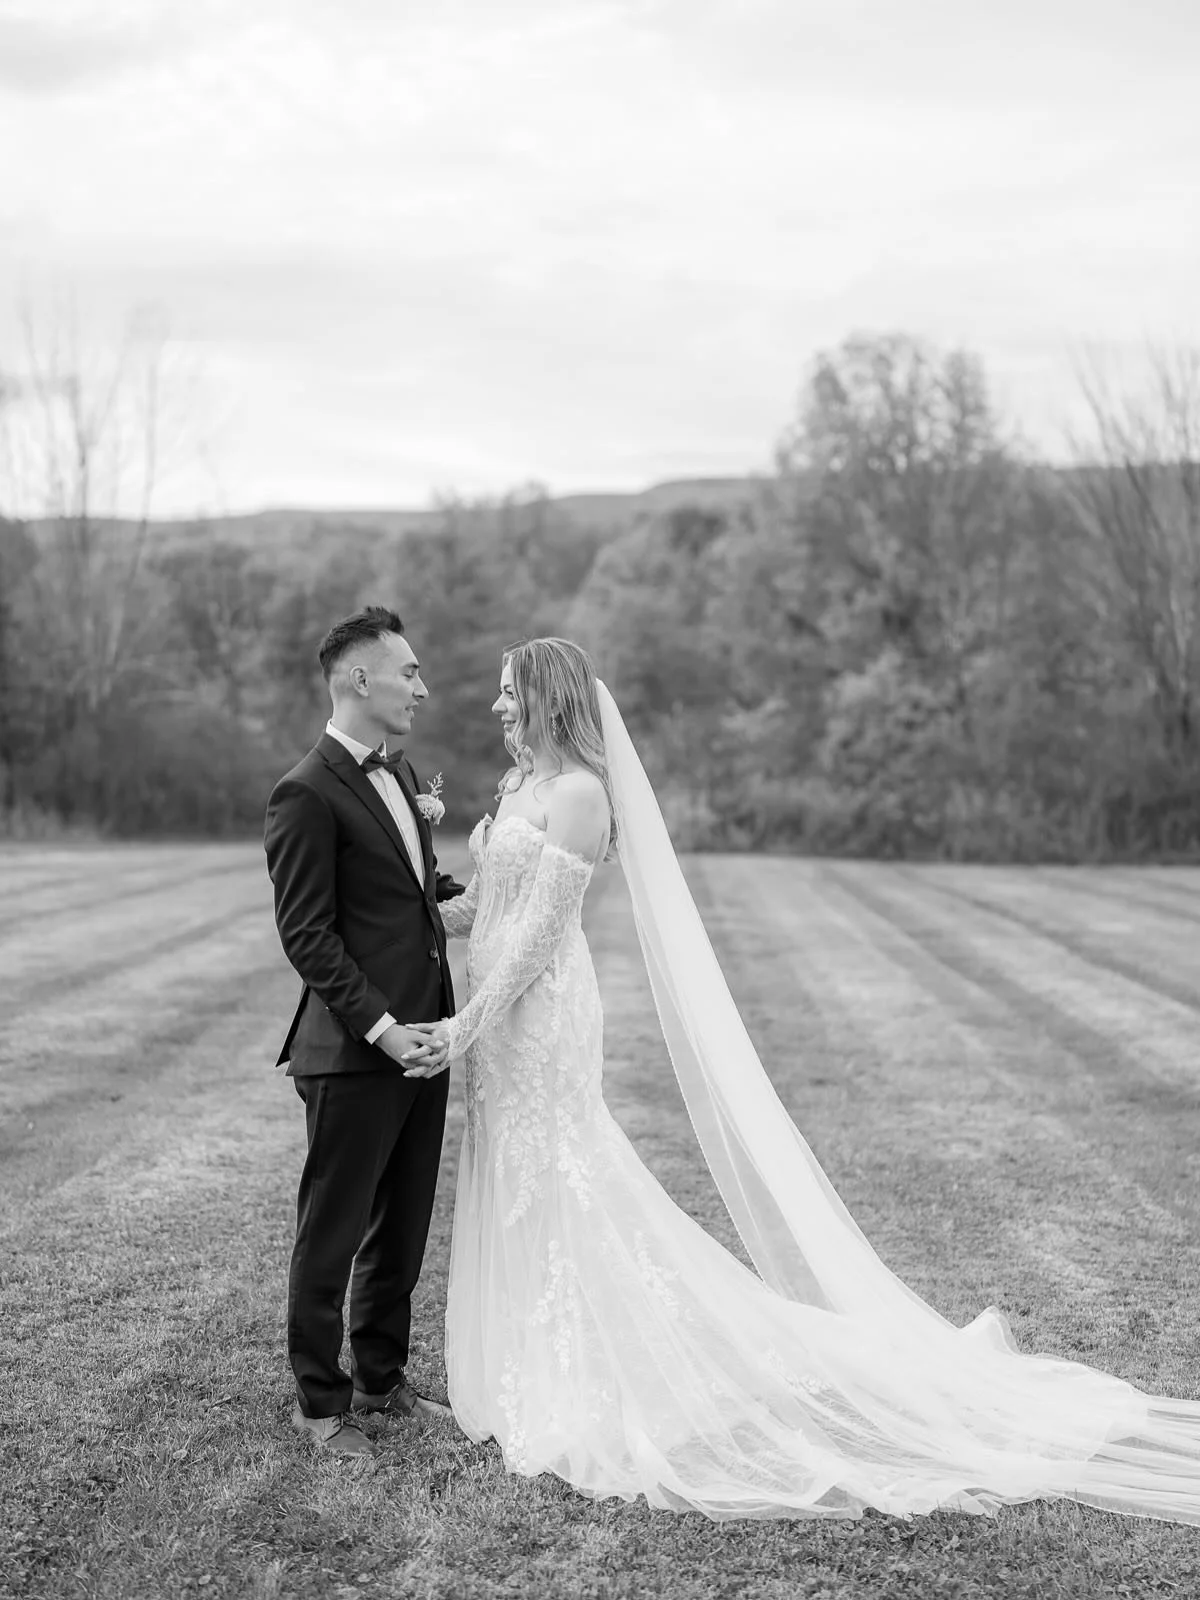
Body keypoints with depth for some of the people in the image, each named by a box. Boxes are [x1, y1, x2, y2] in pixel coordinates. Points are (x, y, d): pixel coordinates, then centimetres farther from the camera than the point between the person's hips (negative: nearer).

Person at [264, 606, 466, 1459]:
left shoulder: (400, 772, 12)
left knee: (404, 1228, 18)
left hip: (421, 1041, 8)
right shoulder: (307, 795, -15)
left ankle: (381, 1375, 34)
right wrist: (380, 1028, -20)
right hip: (355, 1053, -8)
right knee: (334, 1231, 6)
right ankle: (320, 1400, 20)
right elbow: (306, 935, -17)